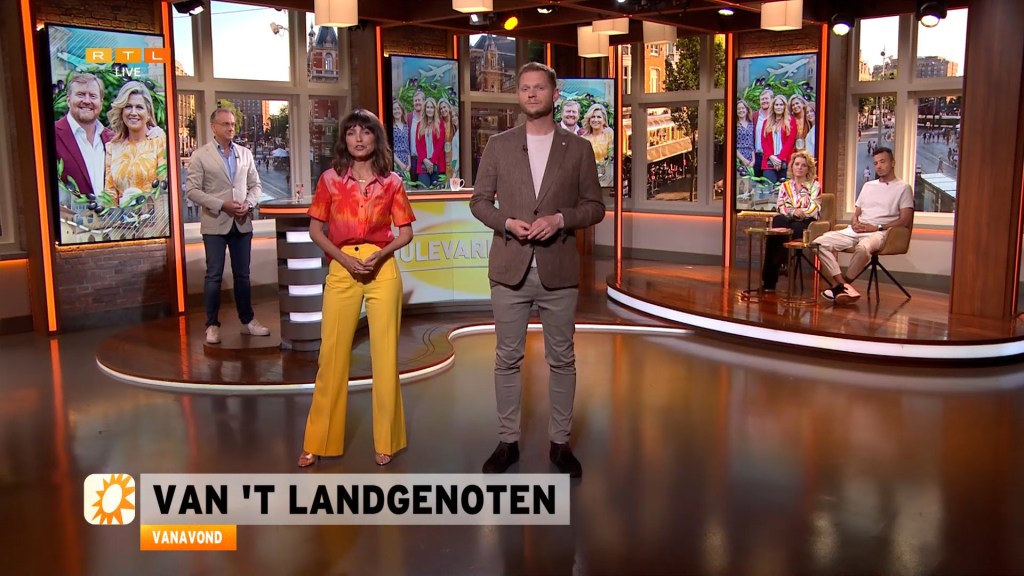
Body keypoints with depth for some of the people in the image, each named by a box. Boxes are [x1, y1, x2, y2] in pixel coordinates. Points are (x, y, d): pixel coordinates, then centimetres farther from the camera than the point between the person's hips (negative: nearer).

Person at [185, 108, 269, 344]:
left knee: (242, 274, 10)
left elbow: (255, 185, 11)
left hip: (242, 223, 3)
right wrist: (222, 205, -16)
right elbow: (192, 189, -7)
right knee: (214, 276, 1)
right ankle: (212, 325, 9)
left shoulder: (245, 153, 9)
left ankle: (248, 321, 19)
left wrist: (248, 203, -9)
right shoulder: (200, 155, -2)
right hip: (215, 223, -3)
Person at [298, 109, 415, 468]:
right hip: (341, 271, 0)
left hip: (383, 271, 0)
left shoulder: (391, 183, 3)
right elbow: (315, 229, 5)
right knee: (332, 355, 4)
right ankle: (319, 441, 16)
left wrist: (379, 255, -12)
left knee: (385, 354, 3)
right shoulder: (330, 180, 3)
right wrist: (344, 258, -10)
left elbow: (405, 232, 6)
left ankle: (385, 440, 17)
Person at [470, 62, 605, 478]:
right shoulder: (498, 145, 6)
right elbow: (479, 200, 6)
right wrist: (508, 222, -12)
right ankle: (508, 441, 20)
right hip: (510, 269, 1)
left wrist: (559, 219, -14)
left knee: (561, 360, 7)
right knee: (507, 359, 7)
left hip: (558, 271, 0)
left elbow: (594, 206, 4)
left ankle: (560, 443, 21)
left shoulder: (578, 148, 4)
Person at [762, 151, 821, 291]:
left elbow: (814, 209, -2)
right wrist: (793, 212, -16)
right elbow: (780, 207, 4)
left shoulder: (814, 185, 12)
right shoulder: (784, 186, 20)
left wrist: (801, 213, -22)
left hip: (806, 223, -2)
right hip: (787, 221, 2)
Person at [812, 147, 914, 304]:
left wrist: (878, 227, -13)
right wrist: (855, 222, 0)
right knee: (820, 242, -19)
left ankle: (841, 286, -23)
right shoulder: (868, 186, 26)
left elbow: (905, 221, -3)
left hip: (879, 232, -6)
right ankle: (845, 286, -30)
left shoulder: (903, 188, 6)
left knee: (863, 247, -43)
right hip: (856, 230, 6)